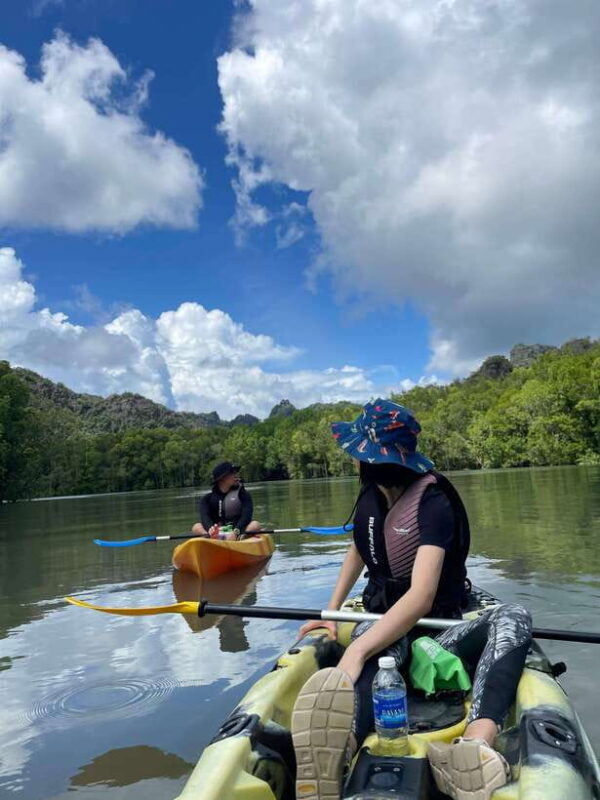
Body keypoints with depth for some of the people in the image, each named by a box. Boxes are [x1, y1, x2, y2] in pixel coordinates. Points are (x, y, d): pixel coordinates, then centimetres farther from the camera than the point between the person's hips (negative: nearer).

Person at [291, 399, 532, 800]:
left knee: (514, 617, -35)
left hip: (439, 630, -3)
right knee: (375, 653, -36)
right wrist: (331, 611, 9)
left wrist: (357, 650, -44)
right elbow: (358, 551, 20)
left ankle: (475, 748, -62)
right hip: (385, 624, 4)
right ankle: (337, 751, -69)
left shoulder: (433, 503, -19)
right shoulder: (372, 496, 1)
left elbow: (422, 597, -33)